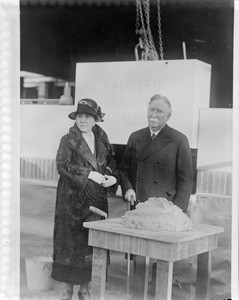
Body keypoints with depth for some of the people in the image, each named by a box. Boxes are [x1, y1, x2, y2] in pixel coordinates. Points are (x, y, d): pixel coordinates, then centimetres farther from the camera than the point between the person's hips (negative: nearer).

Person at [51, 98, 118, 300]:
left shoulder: (102, 140, 10)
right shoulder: (68, 140, -2)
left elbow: (111, 163, 14)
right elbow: (63, 164, -15)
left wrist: (112, 177, -8)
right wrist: (89, 174, -23)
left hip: (96, 199, 3)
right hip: (72, 199, -3)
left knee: (92, 243, 5)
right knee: (70, 242, 2)